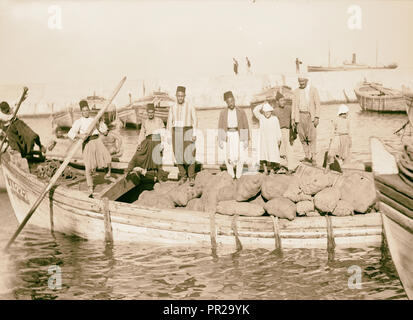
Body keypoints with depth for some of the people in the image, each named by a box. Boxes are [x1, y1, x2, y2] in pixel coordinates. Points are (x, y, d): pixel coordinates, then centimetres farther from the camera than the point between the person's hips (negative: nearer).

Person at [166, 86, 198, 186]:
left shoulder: (190, 107, -3)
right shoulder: (172, 108, 5)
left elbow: (195, 121, -3)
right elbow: (169, 123, 7)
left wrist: (194, 134, -11)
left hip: (188, 133, -3)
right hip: (176, 133, 3)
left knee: (189, 155, -8)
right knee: (178, 155, 3)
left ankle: (191, 177, 4)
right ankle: (183, 176, 18)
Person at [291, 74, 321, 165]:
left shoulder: (313, 90, 3)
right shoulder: (296, 92, 11)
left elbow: (317, 104, 0)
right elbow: (294, 105, 11)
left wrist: (317, 117, -10)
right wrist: (293, 119, 3)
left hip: (310, 116, -3)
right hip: (300, 116, 3)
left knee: (312, 137, -8)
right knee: (302, 138, 1)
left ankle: (313, 158, -6)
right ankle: (307, 156, 8)